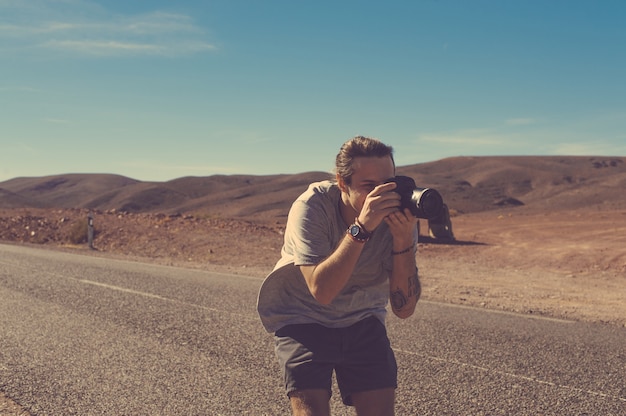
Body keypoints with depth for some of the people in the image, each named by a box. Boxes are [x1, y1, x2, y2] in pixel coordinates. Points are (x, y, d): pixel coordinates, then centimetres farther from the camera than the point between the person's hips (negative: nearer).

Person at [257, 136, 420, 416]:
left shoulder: (397, 214, -17)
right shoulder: (311, 208, -25)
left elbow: (404, 308, -19)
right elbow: (321, 290, -36)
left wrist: (403, 240, -32)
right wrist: (361, 227, -42)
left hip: (362, 319, 3)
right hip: (302, 317, -3)